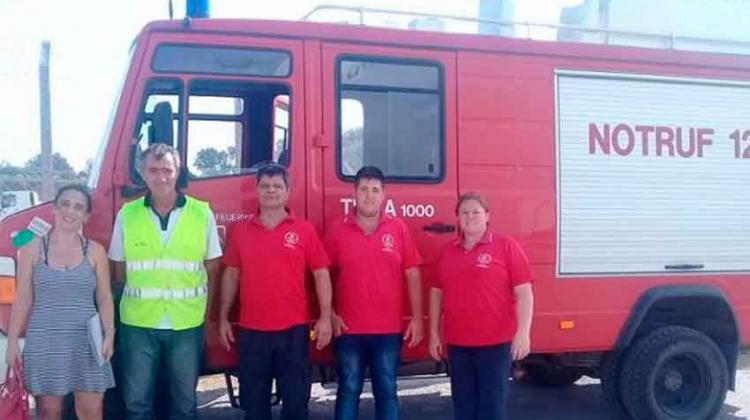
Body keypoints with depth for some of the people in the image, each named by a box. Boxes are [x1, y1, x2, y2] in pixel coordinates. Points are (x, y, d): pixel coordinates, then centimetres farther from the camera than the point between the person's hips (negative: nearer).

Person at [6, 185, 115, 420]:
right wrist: (12, 341, 0)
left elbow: (104, 298, 5)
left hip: (86, 343, 0)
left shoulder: (95, 251, 4)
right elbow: (23, 300, 3)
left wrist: (109, 334, -7)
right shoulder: (32, 250, 2)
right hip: (44, 343, 0)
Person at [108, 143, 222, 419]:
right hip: (138, 324, 0)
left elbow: (211, 267, 6)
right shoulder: (127, 215, 1)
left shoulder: (202, 213, -1)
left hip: (187, 324, 0)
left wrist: (200, 304, 2)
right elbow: (119, 269, 9)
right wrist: (130, 302, 5)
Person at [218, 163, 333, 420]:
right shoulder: (239, 230, 6)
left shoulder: (304, 230, 1)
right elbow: (231, 275, 10)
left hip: (293, 330, -1)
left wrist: (325, 317, -5)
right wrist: (223, 318, 8)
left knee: (296, 399, 6)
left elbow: (321, 274, 1)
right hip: (251, 331, 2)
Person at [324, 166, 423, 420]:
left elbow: (412, 274, 3)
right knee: (348, 391, 8)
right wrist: (330, 314, -4)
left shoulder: (398, 229, 2)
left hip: (389, 329, 1)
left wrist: (417, 317, -1)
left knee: (386, 391, 9)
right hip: (349, 329, 0)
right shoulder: (338, 230, 0)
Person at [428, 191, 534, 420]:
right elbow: (437, 293, 15)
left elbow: (524, 292, -7)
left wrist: (523, 333, -14)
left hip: (495, 342, -4)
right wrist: (434, 334, 11)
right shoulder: (448, 252, 11)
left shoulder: (506, 246, -3)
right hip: (457, 344, 5)